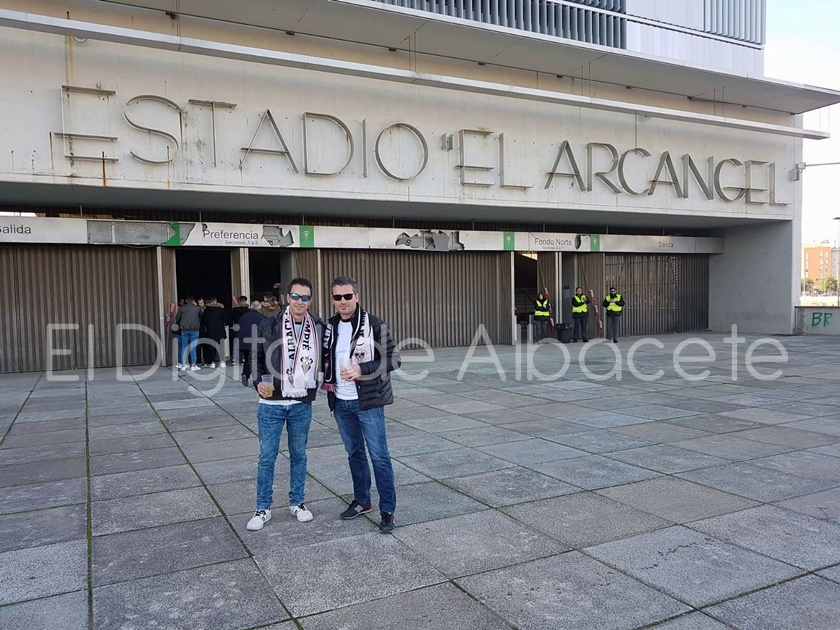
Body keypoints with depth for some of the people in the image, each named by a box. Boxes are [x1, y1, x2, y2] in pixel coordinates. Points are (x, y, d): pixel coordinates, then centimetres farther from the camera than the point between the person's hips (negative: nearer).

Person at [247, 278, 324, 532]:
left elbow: (326, 359, 13)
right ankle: (263, 508, 19)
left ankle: (297, 503, 29)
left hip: (302, 405, 2)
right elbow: (255, 357, 3)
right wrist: (259, 381, -11)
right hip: (271, 403, -1)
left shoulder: (319, 328, 0)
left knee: (299, 455, 14)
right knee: (267, 457, 5)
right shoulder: (268, 326, -5)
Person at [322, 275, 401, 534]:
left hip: (368, 402, -5)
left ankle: (387, 510, 8)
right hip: (340, 403, 6)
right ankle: (361, 501, 32)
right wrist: (327, 379, 2)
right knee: (354, 454, 17)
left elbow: (393, 359, -12)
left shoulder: (374, 325, -11)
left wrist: (361, 369, -22)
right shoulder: (329, 327, 6)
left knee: (379, 456, -1)